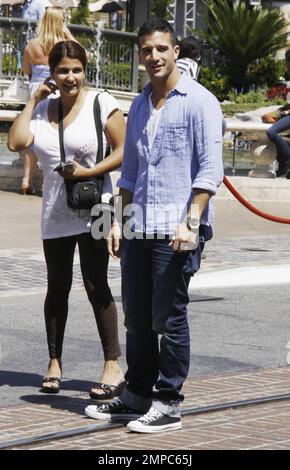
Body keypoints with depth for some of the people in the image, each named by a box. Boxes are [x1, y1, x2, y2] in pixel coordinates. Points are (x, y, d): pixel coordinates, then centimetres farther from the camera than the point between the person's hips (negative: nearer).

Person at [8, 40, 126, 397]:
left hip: (91, 210, -5)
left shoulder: (102, 104, -4)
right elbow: (16, 142, -6)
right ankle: (54, 363, 18)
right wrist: (33, 100, -2)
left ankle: (113, 365, -3)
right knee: (57, 288, 10)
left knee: (96, 286, -8)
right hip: (54, 214, 5)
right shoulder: (43, 109, 9)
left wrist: (89, 172, -19)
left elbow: (123, 152, -7)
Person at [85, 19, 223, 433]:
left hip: (175, 230, -7)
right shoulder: (138, 106, 17)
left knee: (168, 318, -3)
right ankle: (137, 395, 21)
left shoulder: (198, 102, -5)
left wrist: (190, 222, -18)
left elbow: (210, 169, -11)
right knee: (136, 317, 11)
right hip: (139, 228, 7)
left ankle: (168, 405, 4)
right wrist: (122, 220, 17)